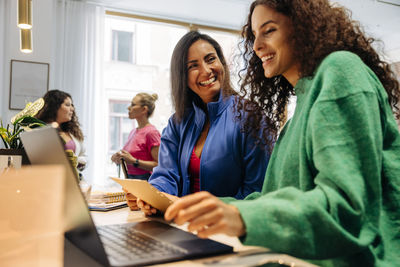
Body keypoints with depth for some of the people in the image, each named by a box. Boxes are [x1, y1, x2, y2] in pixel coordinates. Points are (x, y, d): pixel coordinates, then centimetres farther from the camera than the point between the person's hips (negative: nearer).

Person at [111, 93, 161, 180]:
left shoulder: (151, 132, -12)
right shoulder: (133, 132, 12)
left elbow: (159, 165, -15)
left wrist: (133, 161, -19)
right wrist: (120, 158, 4)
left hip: (144, 181, -7)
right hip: (130, 179, 7)